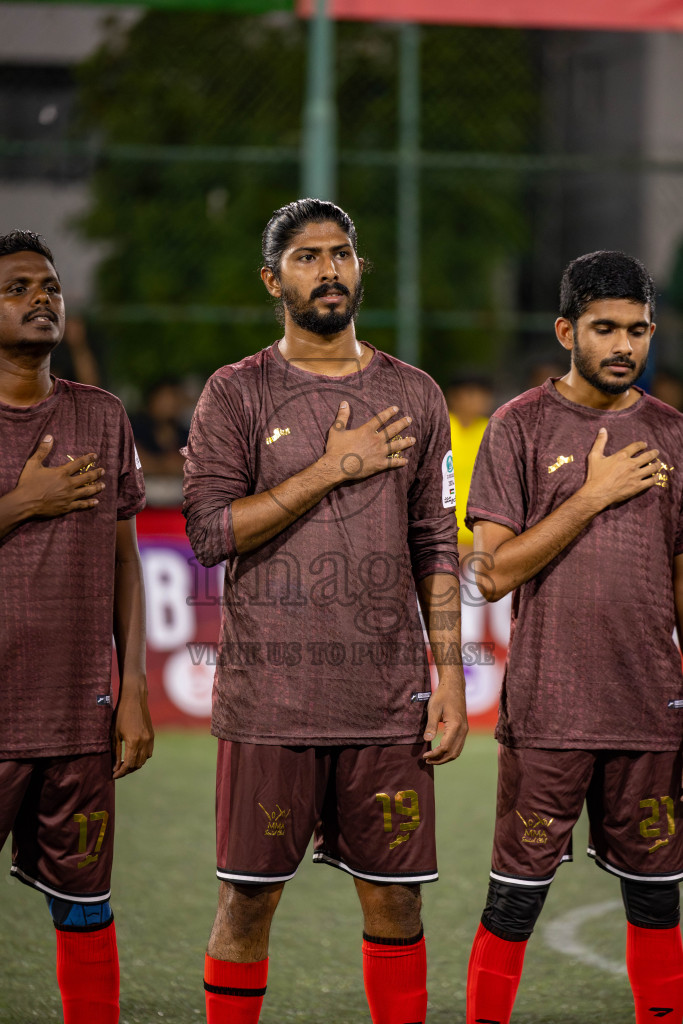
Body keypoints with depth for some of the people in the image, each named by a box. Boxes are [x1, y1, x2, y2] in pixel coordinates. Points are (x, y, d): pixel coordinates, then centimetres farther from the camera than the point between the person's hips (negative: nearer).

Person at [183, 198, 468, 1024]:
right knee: (248, 898, 1)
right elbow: (210, 530, -9)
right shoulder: (236, 394, 2)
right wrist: (331, 469, -11)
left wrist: (449, 674, 4)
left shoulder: (412, 395, 10)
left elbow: (436, 548, 11)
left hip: (387, 699, 2)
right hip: (268, 698, -2)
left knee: (394, 896, 4)